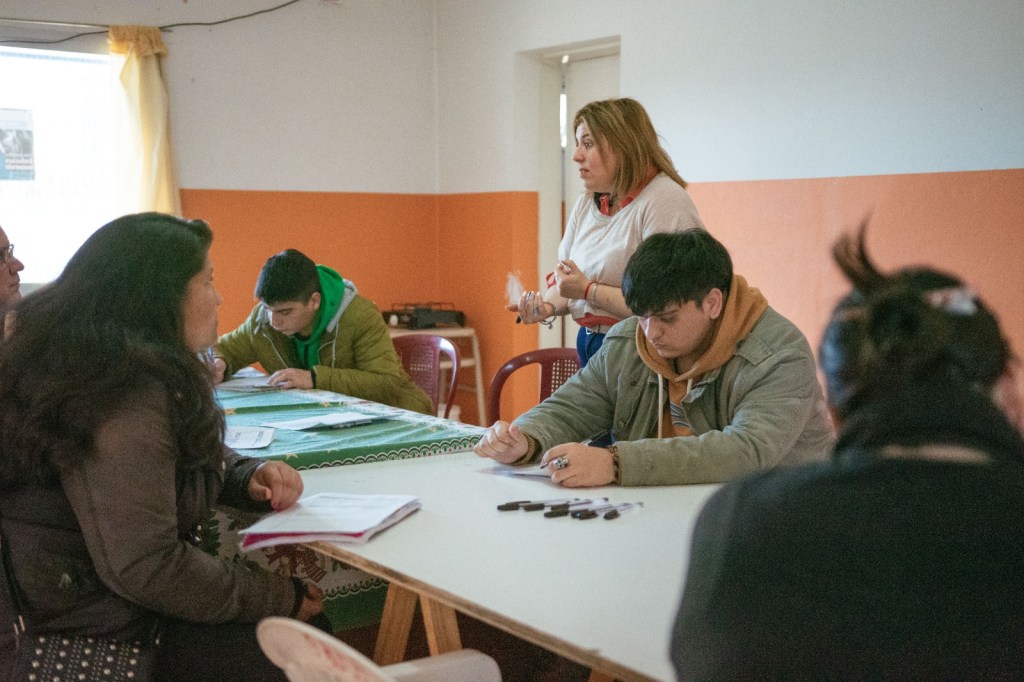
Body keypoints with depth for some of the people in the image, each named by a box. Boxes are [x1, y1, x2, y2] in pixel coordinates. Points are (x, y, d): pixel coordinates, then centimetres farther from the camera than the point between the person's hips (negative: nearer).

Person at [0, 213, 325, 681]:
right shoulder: (125, 399, -26)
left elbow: (196, 460, 19)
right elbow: (144, 569, -30)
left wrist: (252, 477, -3)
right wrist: (281, 599, -18)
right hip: (112, 639, -10)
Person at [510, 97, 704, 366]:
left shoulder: (665, 202, -16)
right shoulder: (586, 203, 10)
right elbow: (563, 281, 15)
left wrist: (588, 290, -18)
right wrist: (548, 305, -7)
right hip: (589, 347, 7)